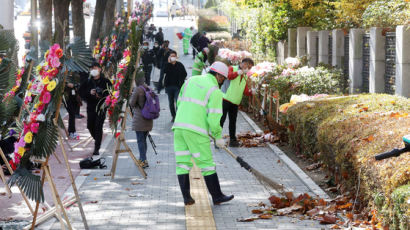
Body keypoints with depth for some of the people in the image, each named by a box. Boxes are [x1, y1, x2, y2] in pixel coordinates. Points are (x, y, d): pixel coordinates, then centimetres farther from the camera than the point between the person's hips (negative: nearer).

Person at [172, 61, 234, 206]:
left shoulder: (191, 80, 13)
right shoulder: (215, 91, -5)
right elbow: (214, 118, -11)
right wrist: (218, 137, 1)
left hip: (179, 127, 6)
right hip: (196, 131, -6)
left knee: (183, 163, 8)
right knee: (206, 163, 3)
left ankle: (186, 197, 10)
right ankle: (217, 196, 12)